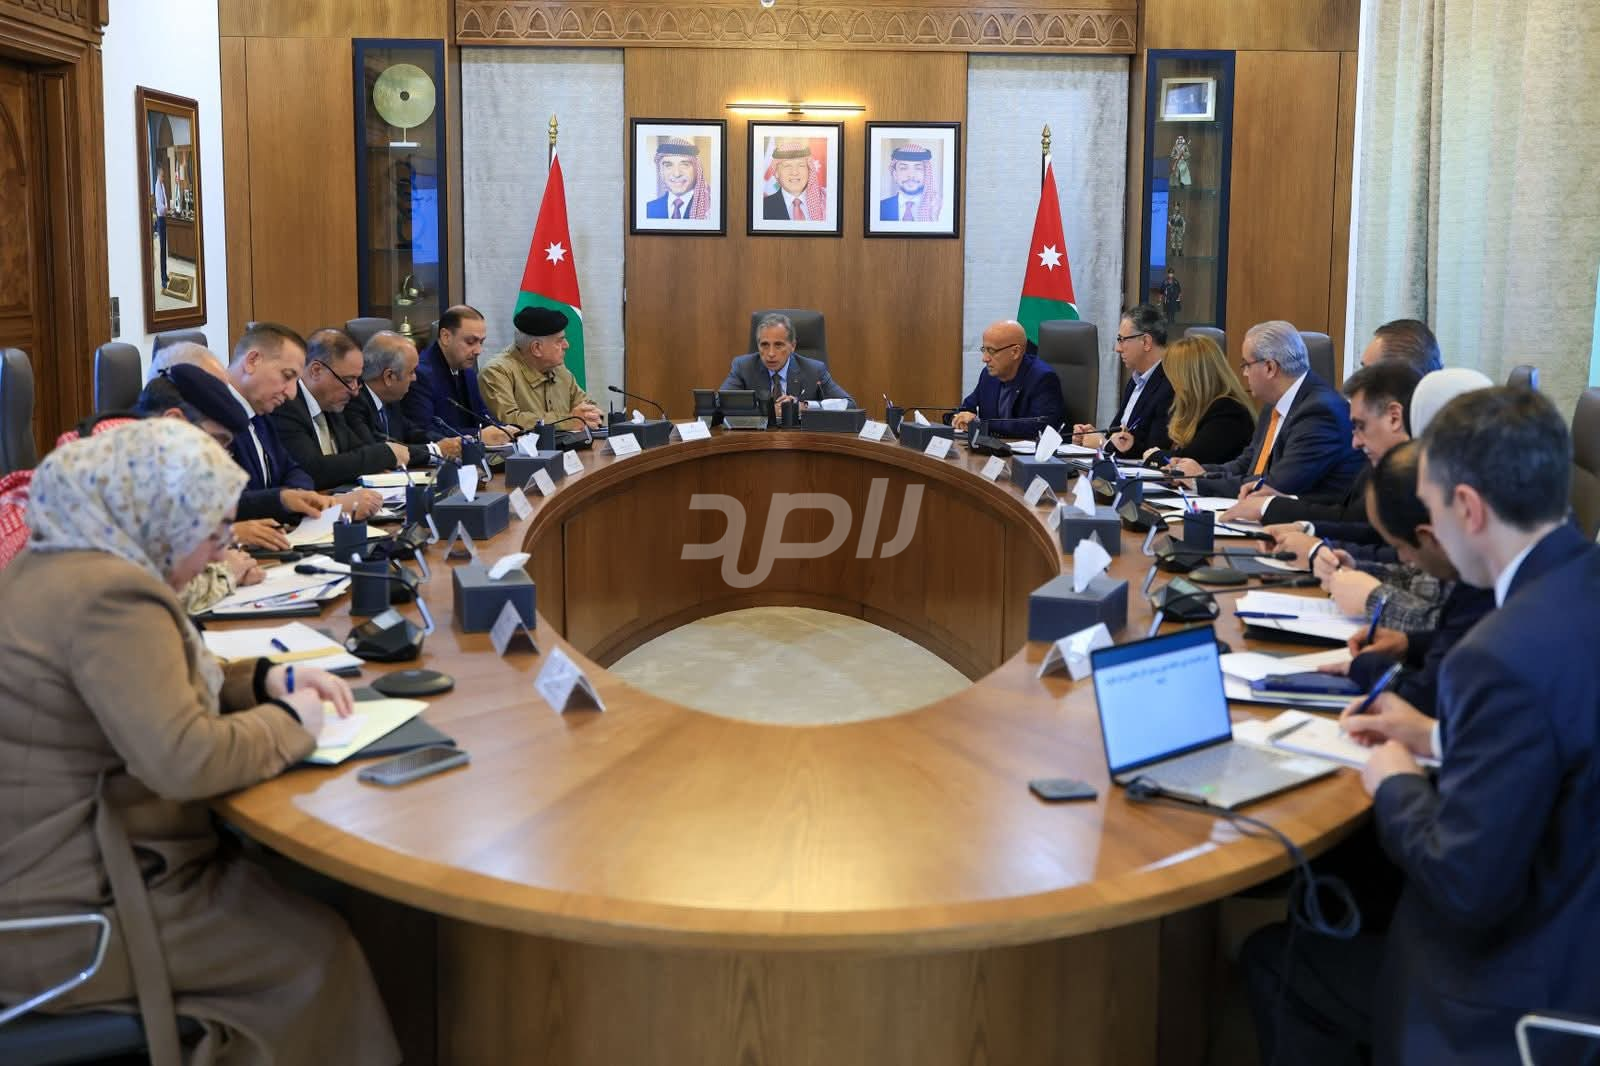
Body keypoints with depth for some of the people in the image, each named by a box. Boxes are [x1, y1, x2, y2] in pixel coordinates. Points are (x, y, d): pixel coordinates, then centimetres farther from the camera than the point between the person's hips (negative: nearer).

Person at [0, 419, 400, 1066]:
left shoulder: (52, 567, 9)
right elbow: (185, 760, -33)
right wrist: (288, 721, -15)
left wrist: (267, 681, 8)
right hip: (64, 921, -10)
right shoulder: (110, 595, -25)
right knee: (315, 945, 0)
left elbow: (150, 688, 21)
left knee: (279, 891, 14)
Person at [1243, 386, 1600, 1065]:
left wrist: (1397, 785, -8)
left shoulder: (1508, 654, -32)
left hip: (1530, 994, -8)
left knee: (1273, 961, 11)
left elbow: (1465, 888, -25)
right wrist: (1439, 739, 14)